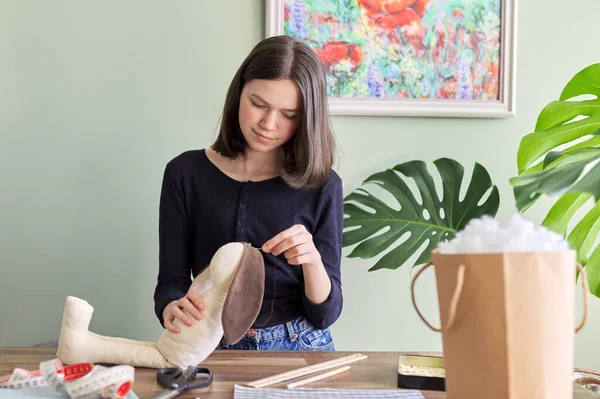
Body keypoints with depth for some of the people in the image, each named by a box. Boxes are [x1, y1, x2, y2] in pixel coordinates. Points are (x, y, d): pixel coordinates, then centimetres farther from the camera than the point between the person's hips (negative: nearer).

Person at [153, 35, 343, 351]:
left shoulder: (321, 186, -2)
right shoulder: (185, 173, -1)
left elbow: (325, 314, -2)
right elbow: (171, 281, 0)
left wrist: (312, 259, -21)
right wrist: (172, 308, -23)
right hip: (215, 349, 0)